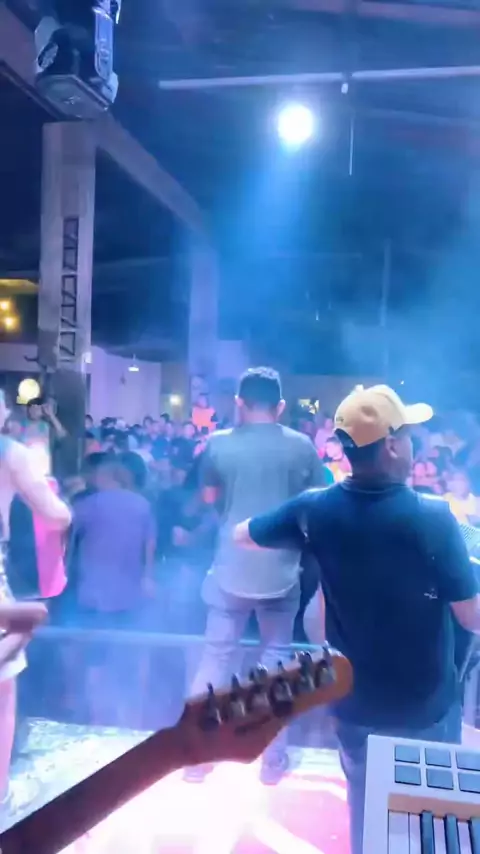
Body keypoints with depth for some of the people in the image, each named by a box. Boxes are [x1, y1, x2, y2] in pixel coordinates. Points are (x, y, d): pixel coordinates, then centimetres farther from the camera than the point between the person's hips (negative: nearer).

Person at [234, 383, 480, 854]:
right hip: (426, 708, -3)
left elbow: (241, 535, 2)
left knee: (365, 809, 26)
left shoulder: (317, 508, -15)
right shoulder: (432, 516, -26)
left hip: (354, 703, 3)